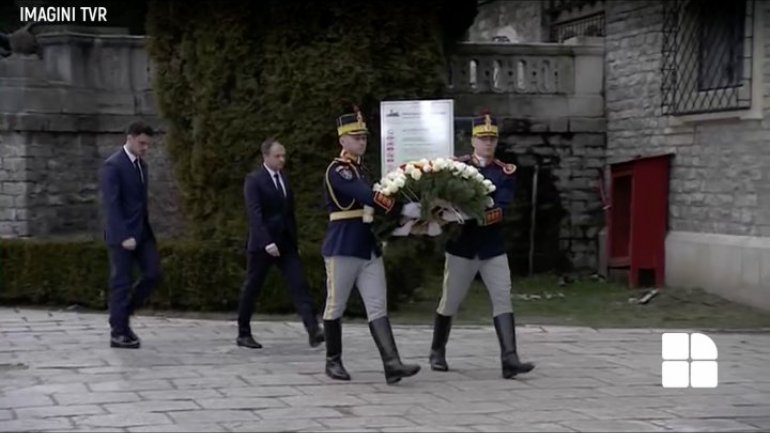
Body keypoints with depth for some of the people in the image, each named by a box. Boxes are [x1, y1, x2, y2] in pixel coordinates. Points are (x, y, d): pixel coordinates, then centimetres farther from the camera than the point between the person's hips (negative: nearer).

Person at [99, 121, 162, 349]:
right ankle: (118, 333, 7)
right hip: (122, 234, -8)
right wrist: (124, 236, -24)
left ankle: (123, 315, 18)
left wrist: (146, 229, 14)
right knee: (121, 281, -2)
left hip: (142, 231, 8)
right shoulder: (112, 165, -14)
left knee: (153, 273, 2)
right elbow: (111, 204, -20)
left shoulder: (142, 164, 12)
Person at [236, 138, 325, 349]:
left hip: (286, 242, 6)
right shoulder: (254, 180, -8)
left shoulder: (284, 178, 13)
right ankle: (243, 334, 17)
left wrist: (295, 241, 13)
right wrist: (267, 242, -25)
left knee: (300, 285, -8)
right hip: (262, 244, -5)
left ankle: (313, 330, -17)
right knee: (252, 288, 5)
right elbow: (254, 214, -17)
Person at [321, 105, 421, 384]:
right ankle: (333, 361, 18)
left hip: (369, 248, 8)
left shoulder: (361, 170, 16)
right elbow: (368, 197, -25)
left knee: (378, 306, -2)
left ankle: (392, 364, -10)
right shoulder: (338, 170, -11)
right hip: (342, 248, -8)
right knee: (336, 306, 5)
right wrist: (402, 210, -31)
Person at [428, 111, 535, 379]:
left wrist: (477, 216, -25)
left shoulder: (506, 173, 3)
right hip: (461, 246, -1)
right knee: (450, 302, 8)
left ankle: (509, 359, -14)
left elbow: (502, 209, -10)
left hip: (493, 247, 1)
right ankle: (437, 353, 25)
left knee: (503, 299, -9)